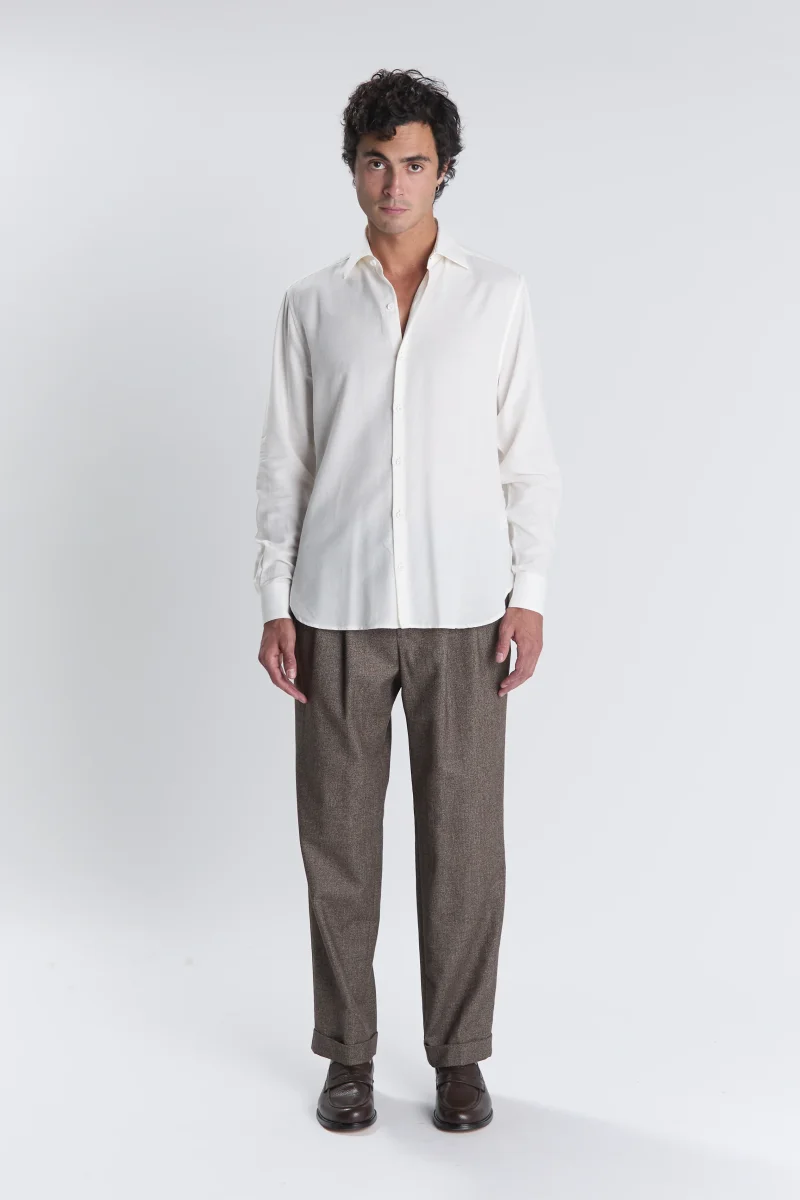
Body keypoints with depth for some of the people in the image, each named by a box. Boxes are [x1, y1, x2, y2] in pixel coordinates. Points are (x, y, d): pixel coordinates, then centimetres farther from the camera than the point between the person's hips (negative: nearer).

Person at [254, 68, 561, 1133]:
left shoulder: (499, 296, 5)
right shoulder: (312, 305, 8)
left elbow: (528, 456, 5)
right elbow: (284, 461, 7)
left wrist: (530, 593, -3)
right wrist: (275, 602, 1)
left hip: (461, 611, -1)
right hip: (338, 611, 1)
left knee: (463, 836, 3)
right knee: (338, 836, 6)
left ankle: (459, 1055, 19)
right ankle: (349, 1054, 21)